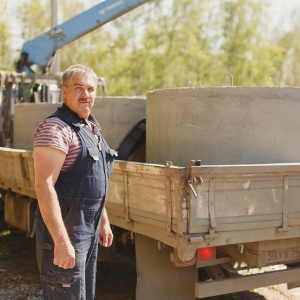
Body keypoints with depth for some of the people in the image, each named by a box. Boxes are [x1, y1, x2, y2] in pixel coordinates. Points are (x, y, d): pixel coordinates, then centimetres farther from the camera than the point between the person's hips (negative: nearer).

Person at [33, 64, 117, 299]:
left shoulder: (92, 128, 12)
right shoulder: (56, 129, -17)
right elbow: (44, 185, -25)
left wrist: (104, 220, 20)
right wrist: (61, 241, -29)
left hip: (89, 229, 9)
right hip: (65, 229, -9)